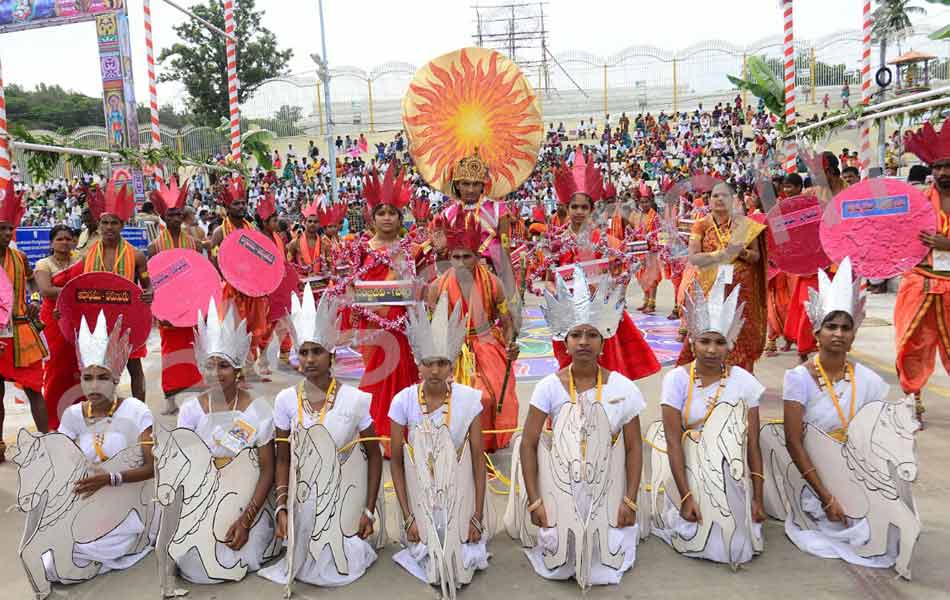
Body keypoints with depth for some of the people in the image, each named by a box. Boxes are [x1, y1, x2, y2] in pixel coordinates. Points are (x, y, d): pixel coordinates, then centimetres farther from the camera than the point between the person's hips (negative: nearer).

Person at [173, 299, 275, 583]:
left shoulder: (258, 409, -9)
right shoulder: (190, 410, -2)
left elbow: (267, 470, -8)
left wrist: (246, 520, -18)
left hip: (245, 503, -2)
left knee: (238, 562, -18)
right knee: (200, 568, -14)